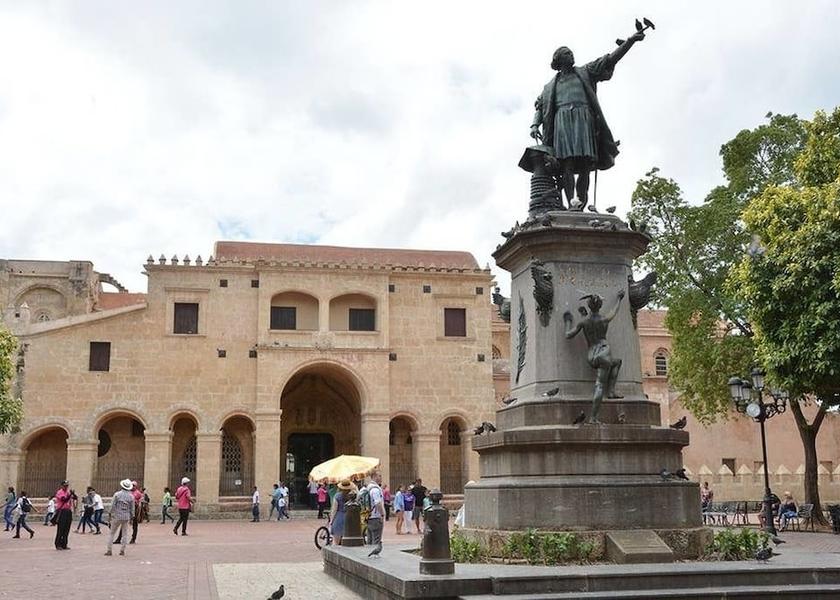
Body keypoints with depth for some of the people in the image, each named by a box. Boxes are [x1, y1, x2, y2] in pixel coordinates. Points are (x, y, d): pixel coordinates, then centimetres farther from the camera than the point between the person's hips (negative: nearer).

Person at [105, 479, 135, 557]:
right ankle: (122, 551, 8)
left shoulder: (117, 494, -7)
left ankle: (109, 550, 8)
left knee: (112, 533, 10)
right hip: (126, 517, 1)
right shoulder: (131, 496, -2)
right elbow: (132, 508, 3)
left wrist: (111, 514, 2)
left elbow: (113, 506, -7)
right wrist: (132, 517, 13)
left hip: (117, 516, -1)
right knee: (124, 534, 10)